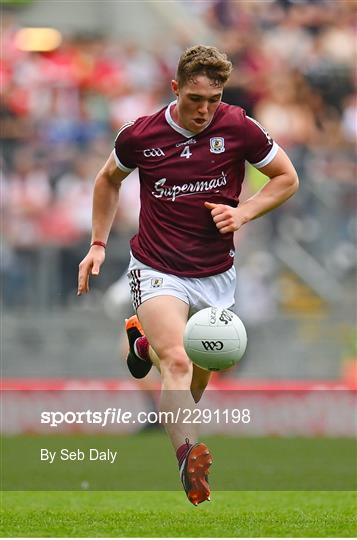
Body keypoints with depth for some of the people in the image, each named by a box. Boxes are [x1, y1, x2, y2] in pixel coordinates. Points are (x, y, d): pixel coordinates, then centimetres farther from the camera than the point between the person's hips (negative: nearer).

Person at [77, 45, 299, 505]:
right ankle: (190, 458, -42)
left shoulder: (238, 128, -8)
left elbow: (287, 178, 4)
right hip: (157, 272, -3)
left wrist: (243, 213, -11)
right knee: (178, 363, -28)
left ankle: (146, 342, 45)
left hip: (216, 276, 3)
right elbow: (109, 179, 15)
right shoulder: (140, 135, -6)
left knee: (197, 383, 15)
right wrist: (98, 244, 11)